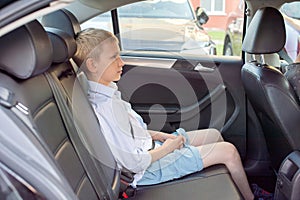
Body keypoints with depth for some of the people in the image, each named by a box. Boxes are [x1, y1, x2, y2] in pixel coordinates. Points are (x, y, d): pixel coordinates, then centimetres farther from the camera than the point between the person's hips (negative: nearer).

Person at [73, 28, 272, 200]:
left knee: (214, 134, 14)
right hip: (149, 169, -10)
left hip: (148, 147, 10)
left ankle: (239, 183, 32)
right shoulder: (108, 107, -31)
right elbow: (135, 163, -26)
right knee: (229, 151, -5)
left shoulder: (104, 93, 0)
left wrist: (159, 135, 1)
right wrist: (169, 146, -12)